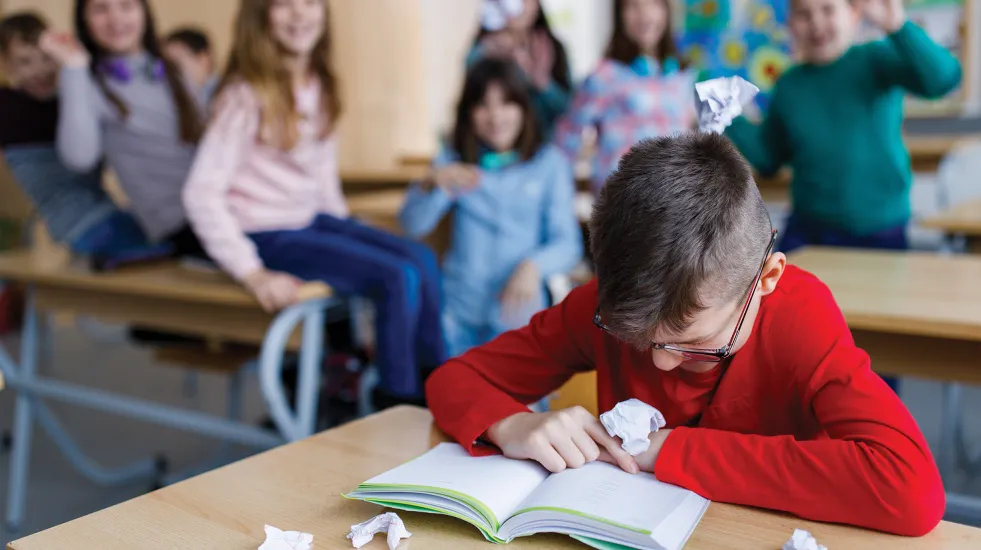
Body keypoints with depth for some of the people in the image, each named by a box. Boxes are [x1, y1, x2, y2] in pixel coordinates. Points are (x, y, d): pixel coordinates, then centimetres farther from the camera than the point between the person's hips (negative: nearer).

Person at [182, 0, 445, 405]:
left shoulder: (319, 87, 6)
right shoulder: (247, 95, -16)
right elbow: (202, 192, -21)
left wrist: (347, 230, 6)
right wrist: (253, 275, -25)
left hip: (311, 218, 7)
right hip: (268, 235, -7)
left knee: (422, 259, -5)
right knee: (398, 276, -18)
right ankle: (398, 401, -2)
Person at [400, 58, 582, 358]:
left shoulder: (549, 163, 2)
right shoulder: (454, 161, 8)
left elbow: (568, 243, -3)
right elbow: (413, 225, -2)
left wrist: (534, 266, -24)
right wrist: (433, 184, -22)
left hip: (516, 310, -1)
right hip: (457, 309, 2)